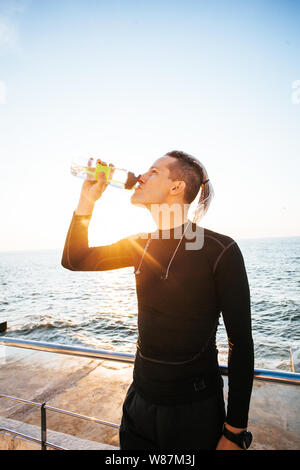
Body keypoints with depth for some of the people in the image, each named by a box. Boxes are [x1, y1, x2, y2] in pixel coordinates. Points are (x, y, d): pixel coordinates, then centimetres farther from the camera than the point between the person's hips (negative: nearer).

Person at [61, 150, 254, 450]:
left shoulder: (220, 250, -18)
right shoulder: (141, 245, 0)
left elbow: (241, 344, -14)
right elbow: (75, 260, 4)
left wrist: (234, 433, -10)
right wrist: (88, 198, -5)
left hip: (194, 410, -5)